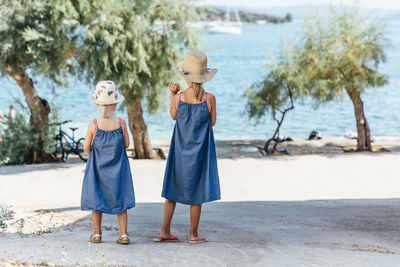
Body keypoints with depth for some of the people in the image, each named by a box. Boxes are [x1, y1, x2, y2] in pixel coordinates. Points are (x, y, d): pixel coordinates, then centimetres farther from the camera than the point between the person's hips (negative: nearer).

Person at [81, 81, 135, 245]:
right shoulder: (121, 123, -11)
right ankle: (123, 234, 9)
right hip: (118, 167, 1)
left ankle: (97, 234, 16)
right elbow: (126, 144, -1)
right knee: (120, 200, 10)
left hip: (98, 168, -1)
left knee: (96, 199, 12)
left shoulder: (94, 125, -13)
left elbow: (86, 147, -6)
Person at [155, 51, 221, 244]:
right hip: (200, 150, -1)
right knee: (196, 193, 8)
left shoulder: (179, 98, -11)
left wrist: (172, 94, 13)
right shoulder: (209, 99, -13)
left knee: (173, 191, 12)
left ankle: (165, 232, 12)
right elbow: (212, 122, 2)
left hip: (180, 150, 1)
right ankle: (194, 234, 15)